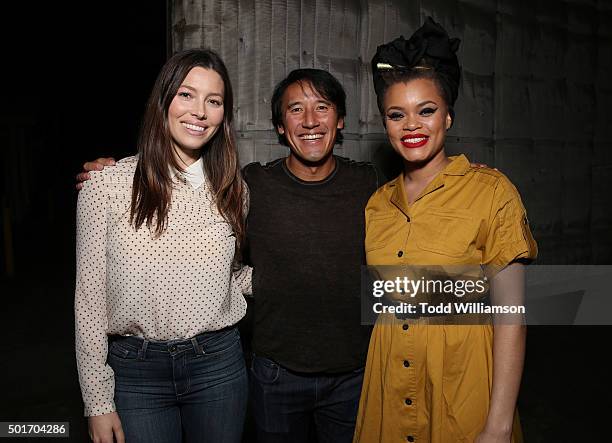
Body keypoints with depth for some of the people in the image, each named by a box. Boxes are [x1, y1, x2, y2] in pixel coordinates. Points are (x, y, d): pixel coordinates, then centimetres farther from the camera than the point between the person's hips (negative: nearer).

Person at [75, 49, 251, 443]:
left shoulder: (232, 190, 0)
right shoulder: (105, 186, -9)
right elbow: (90, 297, -5)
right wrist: (98, 403, -3)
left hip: (219, 362, 3)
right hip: (135, 369, -2)